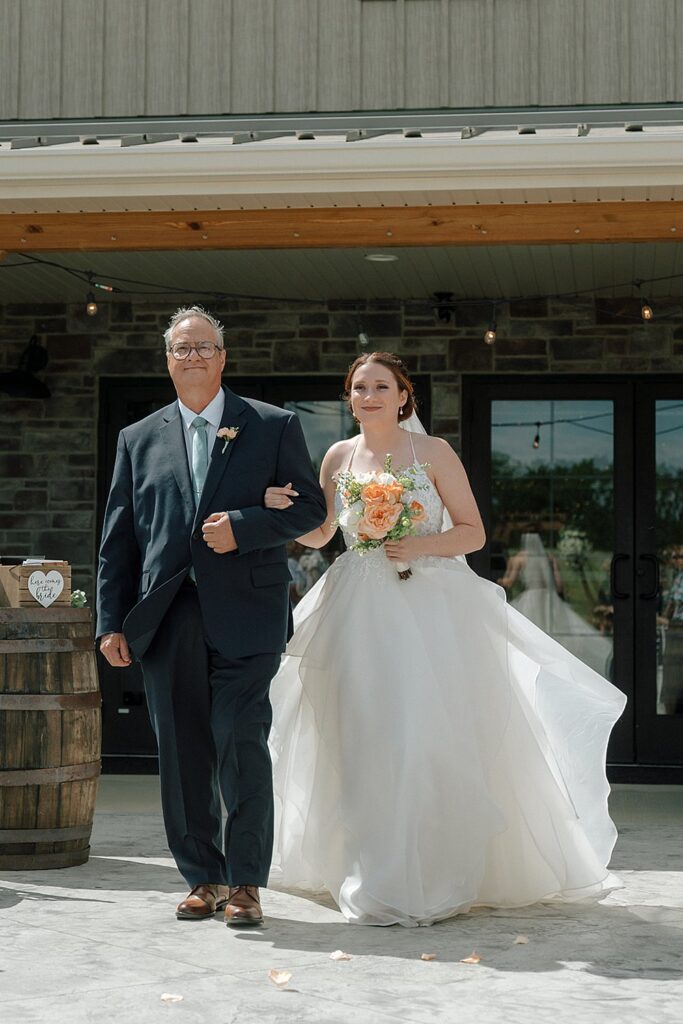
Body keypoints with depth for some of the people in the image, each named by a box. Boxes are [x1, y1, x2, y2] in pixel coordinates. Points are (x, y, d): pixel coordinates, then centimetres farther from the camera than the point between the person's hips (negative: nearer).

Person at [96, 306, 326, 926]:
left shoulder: (274, 427, 8)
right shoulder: (139, 440, 15)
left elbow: (311, 507, 3)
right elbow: (118, 539, 12)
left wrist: (242, 527, -12)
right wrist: (112, 620, 5)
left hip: (245, 615, -3)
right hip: (166, 620, 3)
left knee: (240, 743, -9)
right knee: (182, 753, 6)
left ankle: (245, 882, 3)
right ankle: (203, 878, 18)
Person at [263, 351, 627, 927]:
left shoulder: (433, 453, 0)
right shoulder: (339, 457, 10)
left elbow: (474, 532, 1)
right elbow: (318, 535, 18)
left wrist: (421, 545, -15)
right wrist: (284, 508, -2)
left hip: (429, 610, -3)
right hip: (360, 615, 3)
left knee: (431, 738, -7)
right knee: (365, 743, 1)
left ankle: (435, 877, 4)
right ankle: (375, 878, 12)